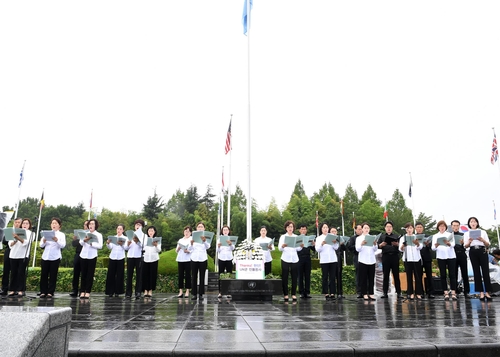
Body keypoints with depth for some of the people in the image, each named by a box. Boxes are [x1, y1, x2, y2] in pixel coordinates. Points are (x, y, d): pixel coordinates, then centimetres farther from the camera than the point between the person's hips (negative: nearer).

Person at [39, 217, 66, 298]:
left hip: (55, 257, -2)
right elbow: (41, 245, 7)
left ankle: (50, 292, 6)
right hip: (45, 257, 3)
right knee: (44, 275, 2)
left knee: (53, 275, 0)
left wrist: (57, 240, -27)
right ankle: (43, 292, 11)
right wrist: (44, 241, -15)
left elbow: (63, 245, -9)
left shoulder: (61, 235, 6)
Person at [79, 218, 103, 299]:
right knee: (83, 274, 4)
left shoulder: (99, 235, 5)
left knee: (90, 275, -1)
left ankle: (88, 292, 2)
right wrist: (84, 240, -22)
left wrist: (91, 243, -18)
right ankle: (82, 291, 8)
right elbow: (81, 243, -1)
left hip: (92, 256, -2)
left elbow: (100, 246, -6)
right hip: (84, 255, 2)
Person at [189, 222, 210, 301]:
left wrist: (204, 241, -37)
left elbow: (208, 247, -15)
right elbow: (190, 249, -1)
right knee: (194, 277, 3)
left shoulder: (206, 237, 4)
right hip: (194, 259, 1)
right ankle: (194, 294, 9)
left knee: (202, 277, 2)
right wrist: (191, 244, -24)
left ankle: (201, 294, 7)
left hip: (203, 259, -1)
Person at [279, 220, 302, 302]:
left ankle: (293, 294, 10)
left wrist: (301, 246, -18)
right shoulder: (283, 237, 6)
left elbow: (298, 249, 3)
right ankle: (285, 294, 6)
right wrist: (283, 246, -28)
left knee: (294, 277, 2)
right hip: (285, 259, -2)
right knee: (285, 277, -2)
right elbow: (280, 248, -6)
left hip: (295, 259, 2)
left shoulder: (296, 237, 12)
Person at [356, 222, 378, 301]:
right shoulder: (359, 238, 5)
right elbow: (357, 249, -7)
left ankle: (371, 293, 11)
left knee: (371, 278, 4)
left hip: (371, 261, 2)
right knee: (364, 278, 0)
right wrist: (361, 244, -27)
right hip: (363, 260, -2)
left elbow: (375, 249, 4)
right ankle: (365, 294, 5)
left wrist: (375, 244, -17)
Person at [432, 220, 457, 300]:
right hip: (440, 257, 0)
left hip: (451, 256, 0)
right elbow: (433, 248, 1)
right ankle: (446, 293, 3)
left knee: (452, 274, -3)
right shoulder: (435, 236, 11)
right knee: (443, 275, -1)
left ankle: (453, 293, 0)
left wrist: (448, 243, -30)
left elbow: (453, 244, -7)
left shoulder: (450, 235, 11)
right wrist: (436, 245, -23)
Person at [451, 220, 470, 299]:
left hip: (462, 254, 1)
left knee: (465, 274, 1)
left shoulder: (463, 235, 12)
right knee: (454, 274, 4)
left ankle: (467, 292, 6)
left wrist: (463, 243, -17)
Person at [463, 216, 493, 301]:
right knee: (476, 272, -1)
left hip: (482, 251, 0)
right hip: (473, 252, 1)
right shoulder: (467, 233, 11)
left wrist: (482, 240, -12)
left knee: (485, 271, -6)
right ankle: (481, 292, 2)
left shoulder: (483, 232, 10)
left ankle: (487, 292, -3)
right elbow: (466, 246, 5)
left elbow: (488, 245, 7)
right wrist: (469, 242, -16)